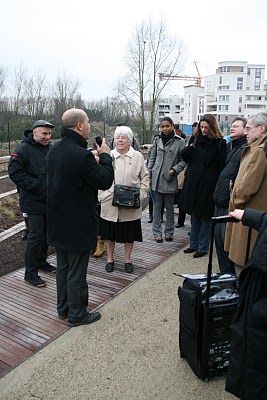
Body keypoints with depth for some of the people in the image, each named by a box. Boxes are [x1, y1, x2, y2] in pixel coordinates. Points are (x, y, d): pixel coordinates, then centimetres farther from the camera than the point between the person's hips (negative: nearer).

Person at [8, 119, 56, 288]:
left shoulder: (51, 148, 9)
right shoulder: (24, 149, -12)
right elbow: (14, 172, -17)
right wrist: (35, 185, -20)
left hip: (50, 200, 7)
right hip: (34, 202, -7)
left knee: (47, 233, 16)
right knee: (36, 235, -5)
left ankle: (41, 261, 36)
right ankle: (30, 273, 6)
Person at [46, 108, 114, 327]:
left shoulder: (55, 149, 4)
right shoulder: (80, 154, -25)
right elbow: (105, 181, -17)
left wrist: (93, 156, 9)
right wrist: (105, 155, -4)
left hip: (58, 222, 9)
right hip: (78, 225, -9)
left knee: (63, 267, 21)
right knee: (77, 271, 6)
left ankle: (63, 308, 36)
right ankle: (77, 314, 23)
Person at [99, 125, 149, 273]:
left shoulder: (138, 156, 2)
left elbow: (144, 178, 6)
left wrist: (140, 195, -4)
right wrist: (102, 196, -4)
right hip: (110, 204, 1)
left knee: (129, 233, 10)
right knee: (110, 233, 11)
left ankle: (127, 259, 28)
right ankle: (110, 258, 29)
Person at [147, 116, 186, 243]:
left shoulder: (180, 141, -3)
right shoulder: (157, 140, 7)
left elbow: (183, 160, 1)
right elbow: (152, 159, 11)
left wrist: (175, 169, -14)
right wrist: (149, 175, 6)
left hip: (170, 179, -2)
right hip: (156, 178, 2)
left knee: (169, 207, 10)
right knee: (157, 206, 7)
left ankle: (169, 232, 23)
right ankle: (157, 232, 15)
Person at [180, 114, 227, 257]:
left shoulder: (219, 142, -5)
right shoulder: (195, 139, 9)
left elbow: (222, 165, -6)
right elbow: (185, 157, 10)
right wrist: (190, 148, -10)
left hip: (208, 185, -5)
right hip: (193, 183, 5)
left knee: (205, 218, 5)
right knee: (194, 216, 14)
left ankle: (202, 247, 18)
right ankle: (193, 244, 27)